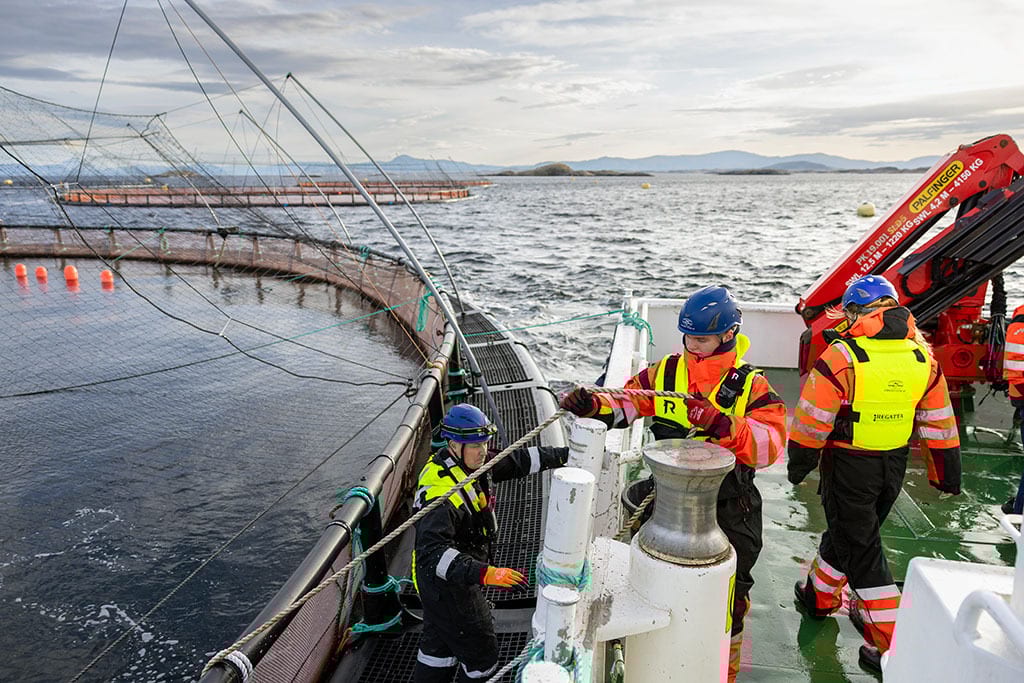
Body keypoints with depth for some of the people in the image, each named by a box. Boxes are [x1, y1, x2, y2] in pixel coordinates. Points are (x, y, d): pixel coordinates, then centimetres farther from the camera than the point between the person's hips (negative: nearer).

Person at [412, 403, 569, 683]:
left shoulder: (468, 463, -4)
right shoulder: (440, 492, -33)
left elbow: (516, 460, 4)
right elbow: (433, 552, -41)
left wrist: (565, 455, 2)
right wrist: (484, 574, -50)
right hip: (447, 586, -9)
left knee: (439, 644, 26)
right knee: (481, 659, 7)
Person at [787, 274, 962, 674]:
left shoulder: (842, 356, -18)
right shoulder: (922, 356, 0)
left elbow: (813, 420, -14)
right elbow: (939, 423, 6)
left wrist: (799, 464, -1)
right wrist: (947, 473, 16)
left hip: (849, 465, -6)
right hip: (894, 467, 6)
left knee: (861, 550, 5)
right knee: (848, 530, 23)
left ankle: (889, 645, 11)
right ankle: (819, 595, 40)